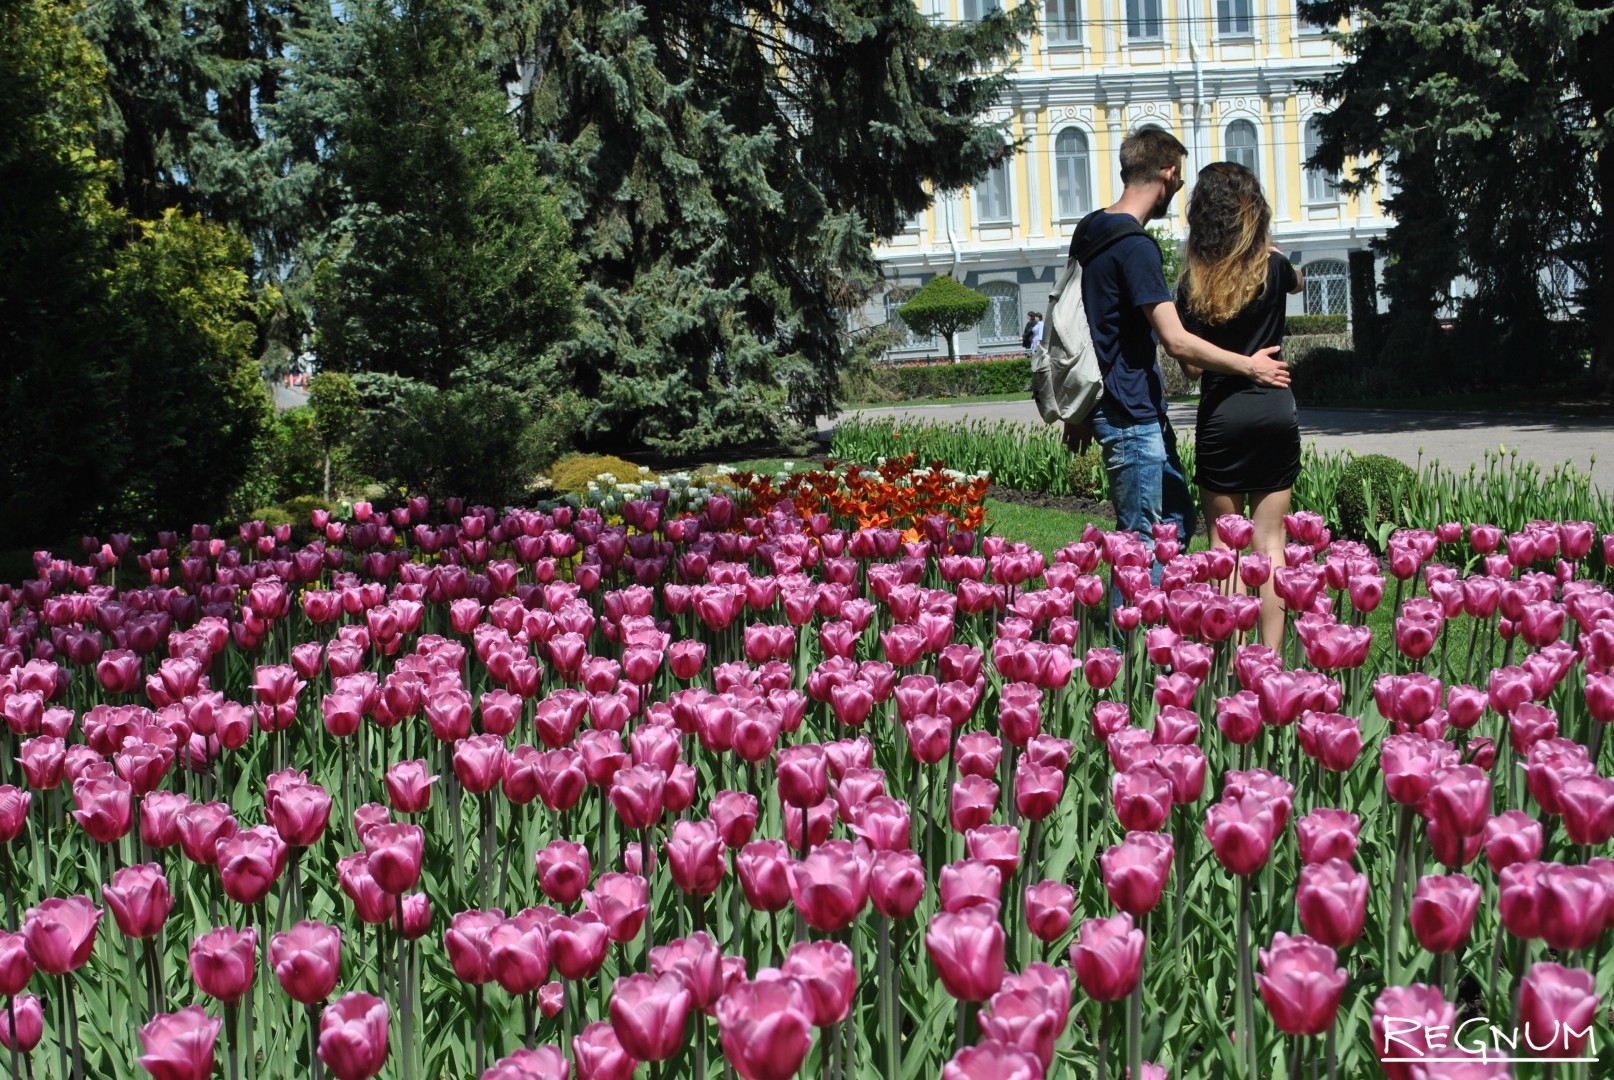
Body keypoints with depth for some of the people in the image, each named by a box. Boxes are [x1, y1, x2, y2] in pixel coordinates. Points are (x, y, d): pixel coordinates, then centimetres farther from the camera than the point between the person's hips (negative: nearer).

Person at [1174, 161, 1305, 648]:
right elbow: (1299, 280, 24)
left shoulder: (1193, 283, -6)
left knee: (1222, 542, 6)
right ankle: (1270, 656, 5)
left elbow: (1192, 365, -3)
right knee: (1269, 542, 5)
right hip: (1276, 413, 2)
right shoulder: (1273, 266, -2)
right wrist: (1267, 248, 36)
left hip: (1221, 419, -2)